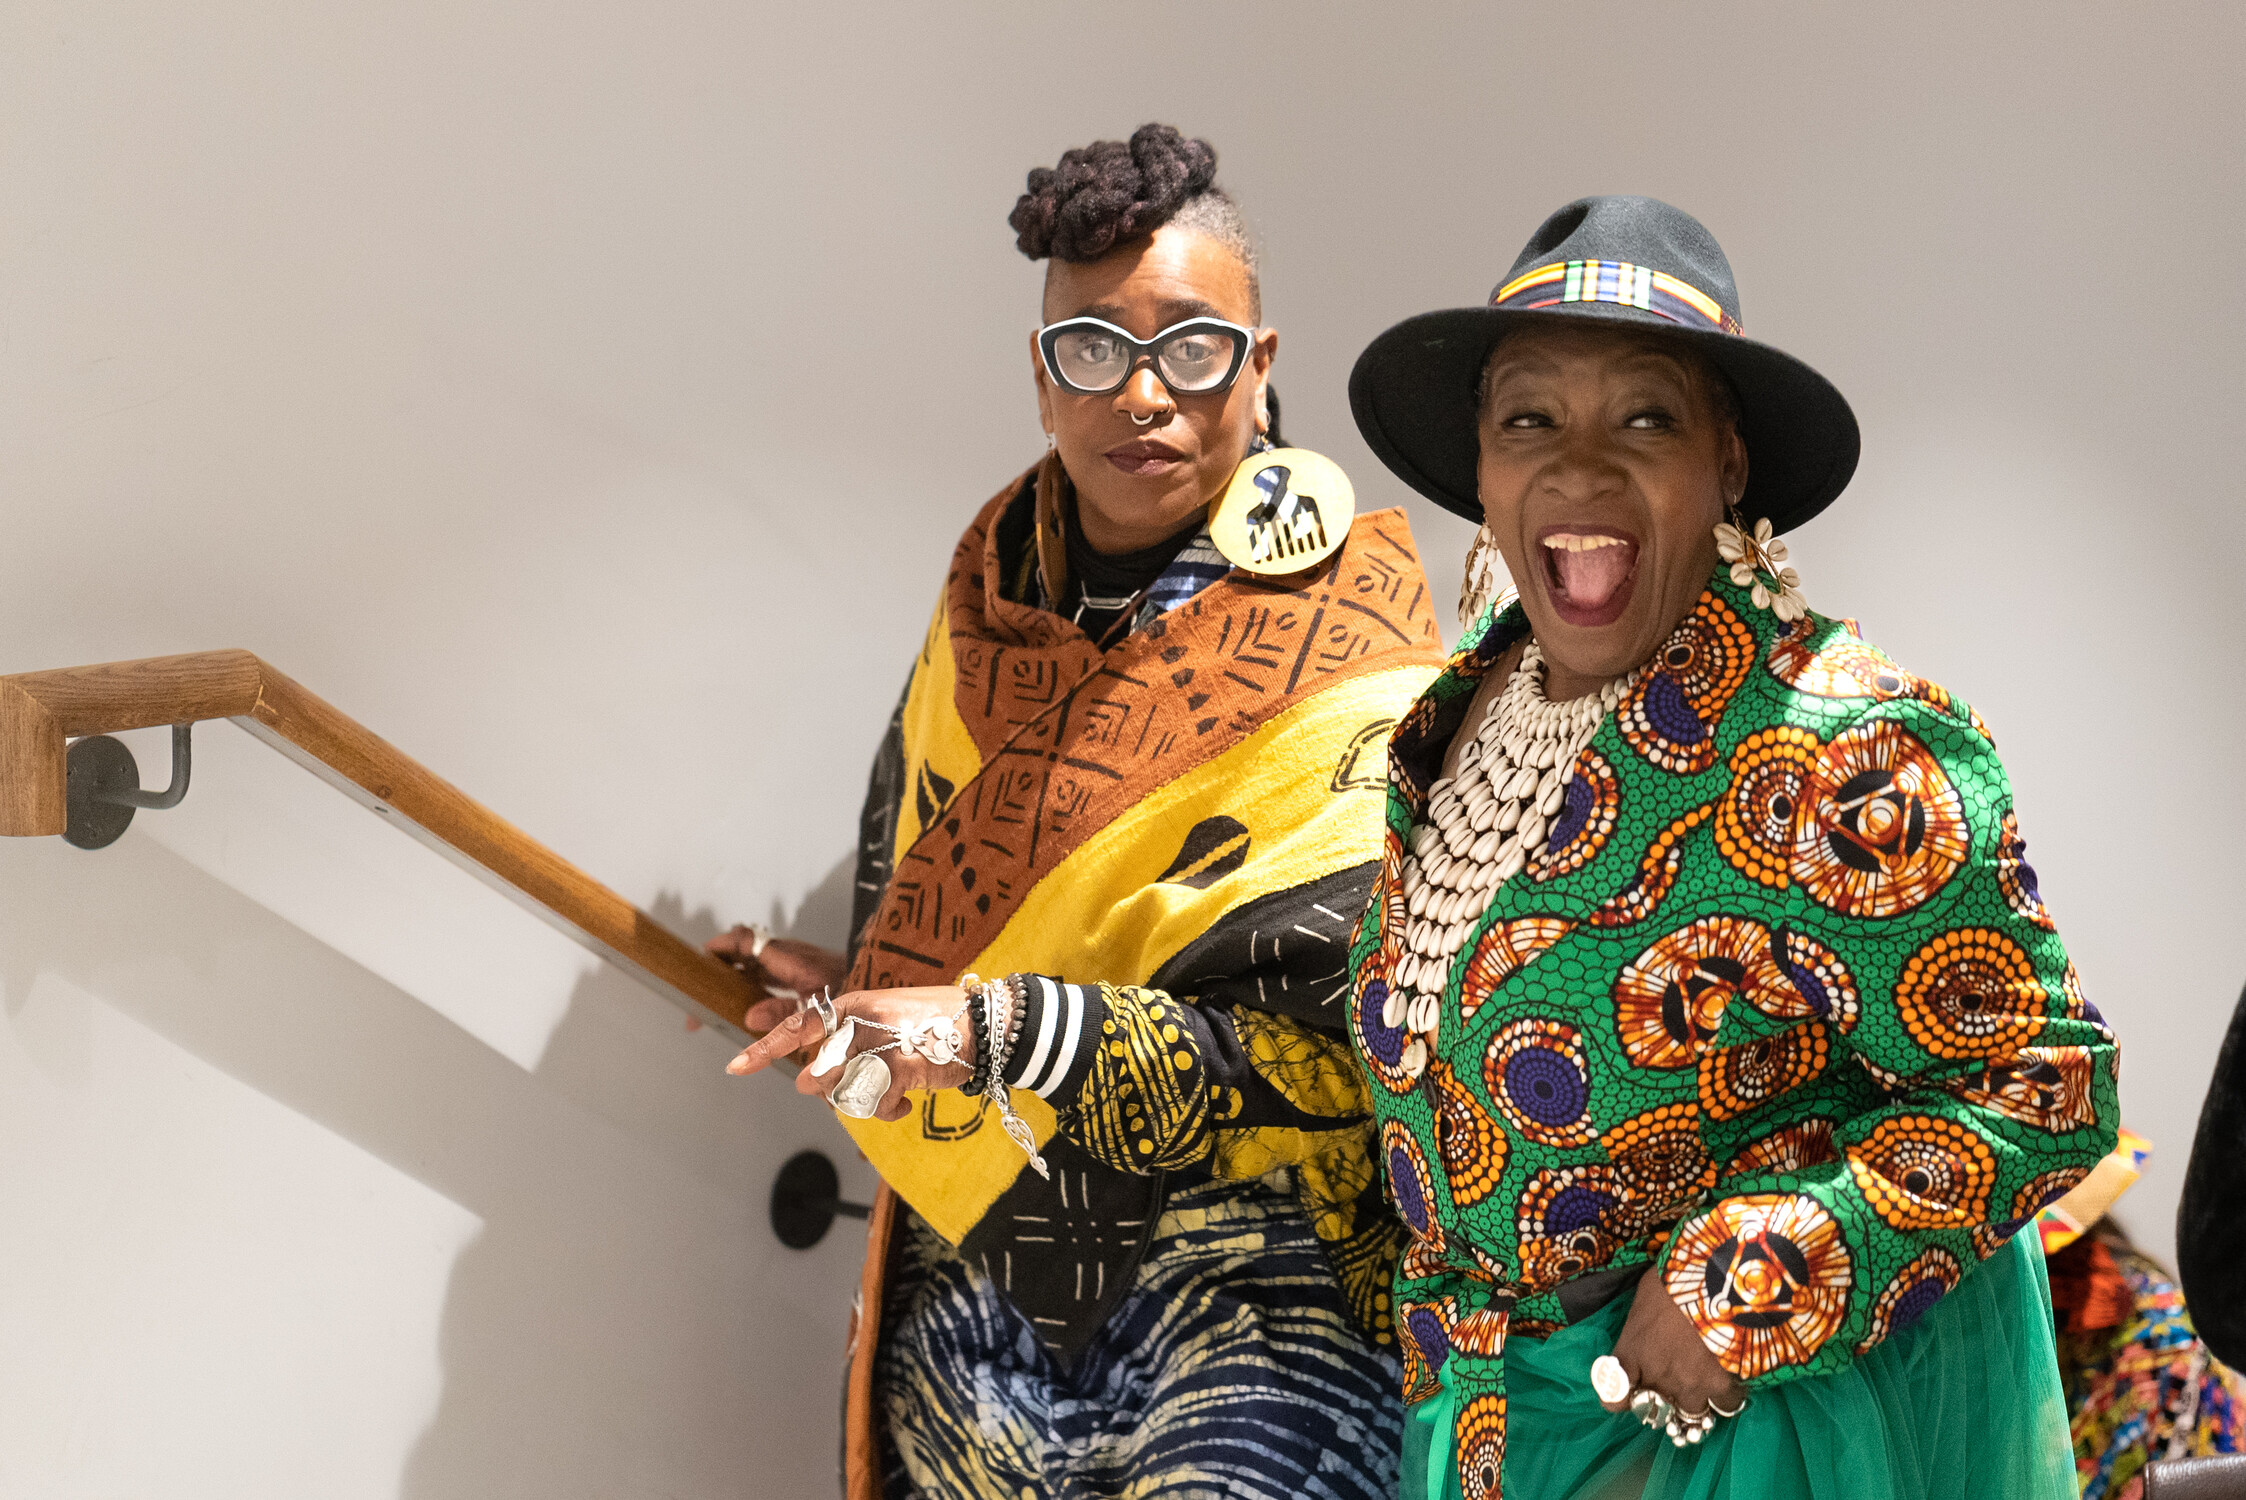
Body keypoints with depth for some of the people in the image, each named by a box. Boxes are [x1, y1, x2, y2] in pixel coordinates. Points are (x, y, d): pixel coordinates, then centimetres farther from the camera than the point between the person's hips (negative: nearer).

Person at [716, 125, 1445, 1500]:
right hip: (971, 1278, 5)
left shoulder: (1348, 673, -11)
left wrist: (1011, 1029, -22)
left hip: (1246, 1280, -5)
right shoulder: (990, 609, 8)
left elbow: (1362, 1051, -17)